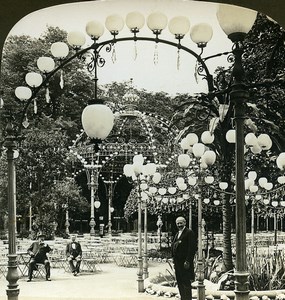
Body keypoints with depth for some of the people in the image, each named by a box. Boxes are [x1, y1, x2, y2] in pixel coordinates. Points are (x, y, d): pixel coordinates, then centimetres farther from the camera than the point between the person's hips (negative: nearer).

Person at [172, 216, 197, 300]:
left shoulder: (189, 232, -8)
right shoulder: (177, 234, 19)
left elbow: (192, 248, -15)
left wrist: (188, 261, -20)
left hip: (185, 262, -8)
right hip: (177, 263, 8)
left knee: (186, 283, -6)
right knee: (180, 283, 11)